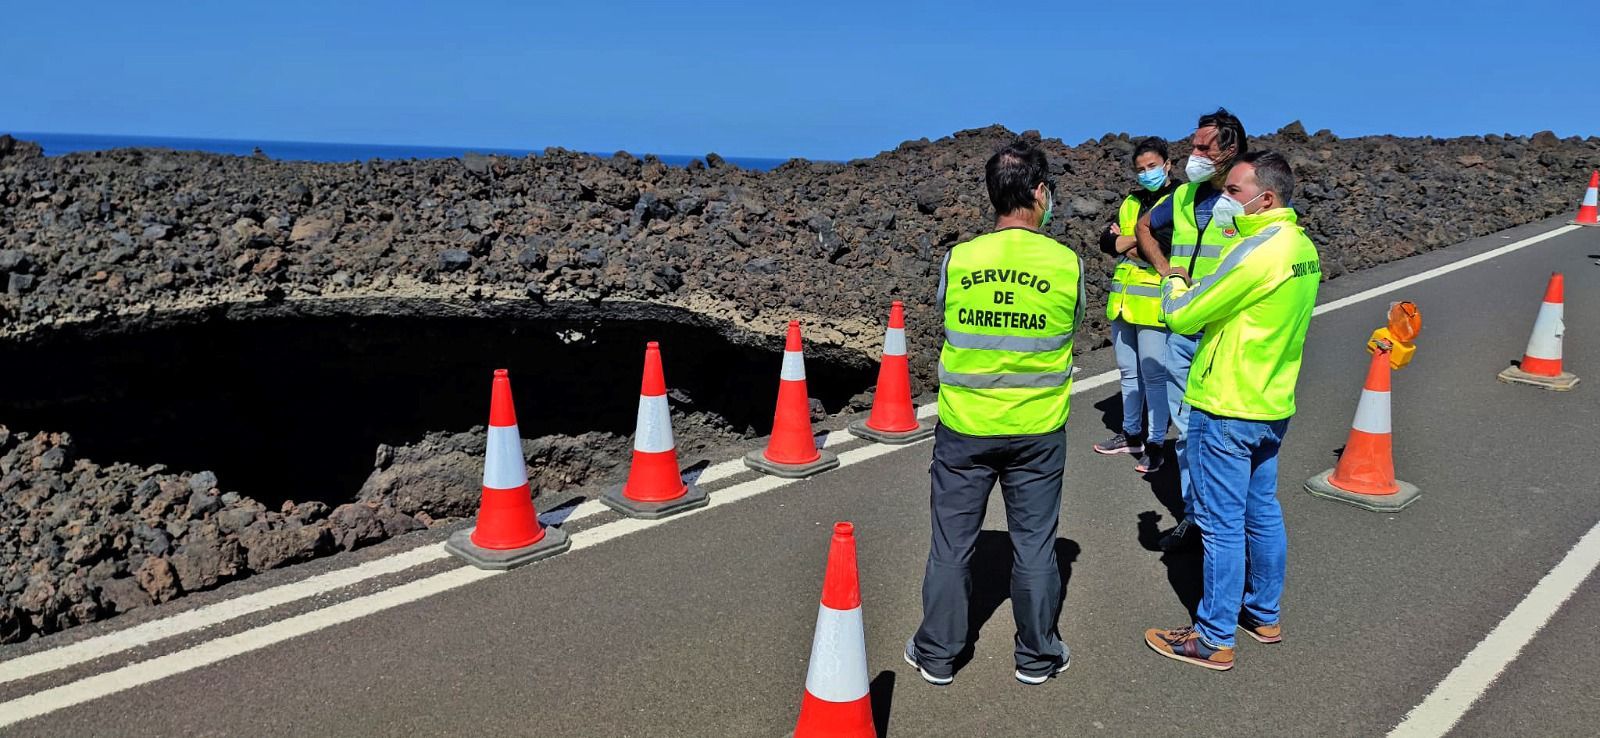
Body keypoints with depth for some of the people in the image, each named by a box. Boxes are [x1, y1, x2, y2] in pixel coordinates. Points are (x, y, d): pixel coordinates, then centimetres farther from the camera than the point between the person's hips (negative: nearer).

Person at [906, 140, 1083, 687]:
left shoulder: (956, 260, -9)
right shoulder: (1067, 264, -10)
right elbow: (1070, 330, 5)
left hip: (964, 427, 0)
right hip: (1038, 430, 0)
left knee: (951, 545, 13)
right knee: (1034, 545, 14)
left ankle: (937, 655, 25)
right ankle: (1037, 656, 29)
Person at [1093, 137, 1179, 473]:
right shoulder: (1130, 201, 15)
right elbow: (1106, 241, 7)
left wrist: (1129, 243, -11)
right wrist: (1143, 238, -10)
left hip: (1154, 302, -7)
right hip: (1122, 300, 7)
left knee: (1154, 375, -2)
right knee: (1129, 372, 16)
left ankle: (1155, 445, 7)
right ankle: (1131, 435, 28)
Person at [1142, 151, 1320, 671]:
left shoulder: (1257, 252, -22)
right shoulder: (1302, 247, 7)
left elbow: (1181, 316, -18)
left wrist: (1173, 283, 2)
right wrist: (1194, 289, 4)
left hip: (1227, 409, -9)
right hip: (1272, 406, 9)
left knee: (1221, 524, 0)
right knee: (1262, 514, 20)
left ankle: (1214, 640, 11)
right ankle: (1264, 614, 34)